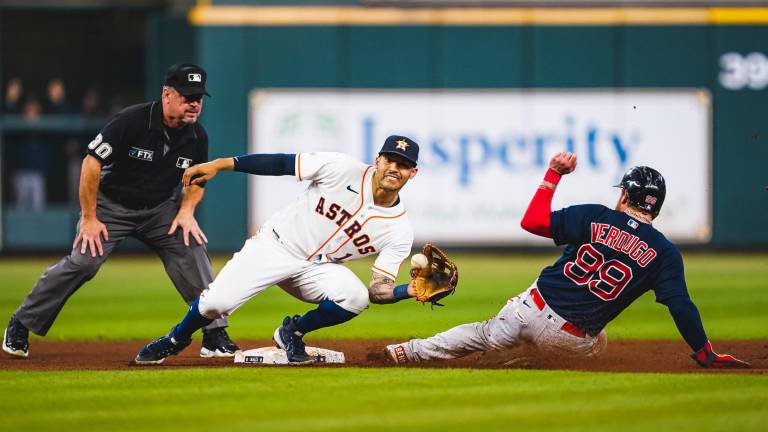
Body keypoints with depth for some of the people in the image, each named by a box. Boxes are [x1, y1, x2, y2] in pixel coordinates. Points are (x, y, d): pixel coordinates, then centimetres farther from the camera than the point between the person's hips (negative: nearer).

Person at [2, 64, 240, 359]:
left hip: (160, 209, 4)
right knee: (82, 262, -18)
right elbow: (92, 162, -20)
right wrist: (89, 218, -19)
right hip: (111, 205, -4)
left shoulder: (197, 136, -8)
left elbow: (195, 180, 10)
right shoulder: (131, 121, -25)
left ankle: (214, 336, -4)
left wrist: (187, 210, -10)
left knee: (192, 251, -14)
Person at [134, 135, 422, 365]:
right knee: (215, 303, -19)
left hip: (317, 268, 2)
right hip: (275, 245, -2)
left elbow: (379, 291, -10)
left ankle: (293, 332, 1)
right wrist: (220, 164, -15)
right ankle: (177, 339, 17)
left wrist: (408, 291, -32)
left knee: (356, 297, -29)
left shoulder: (399, 231, -9)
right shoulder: (344, 170, -14)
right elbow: (281, 164, -10)